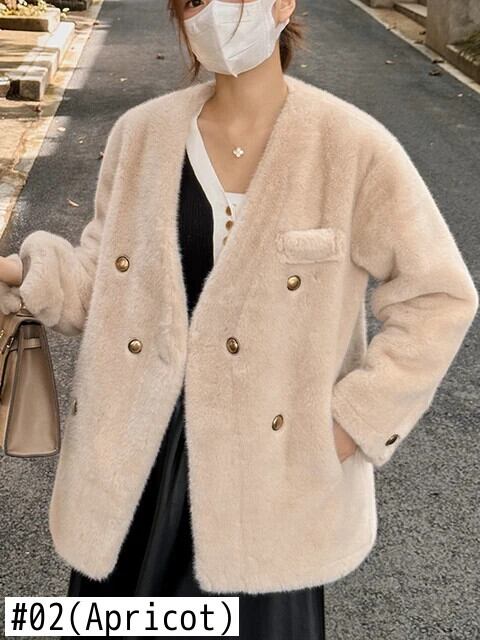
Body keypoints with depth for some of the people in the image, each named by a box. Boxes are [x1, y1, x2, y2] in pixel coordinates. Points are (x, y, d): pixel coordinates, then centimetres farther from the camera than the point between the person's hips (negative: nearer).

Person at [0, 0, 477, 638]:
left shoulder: (353, 147, -12)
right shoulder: (142, 134, 0)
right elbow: (105, 280, 7)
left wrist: (358, 419, -11)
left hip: (269, 460, -3)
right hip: (138, 450, 3)